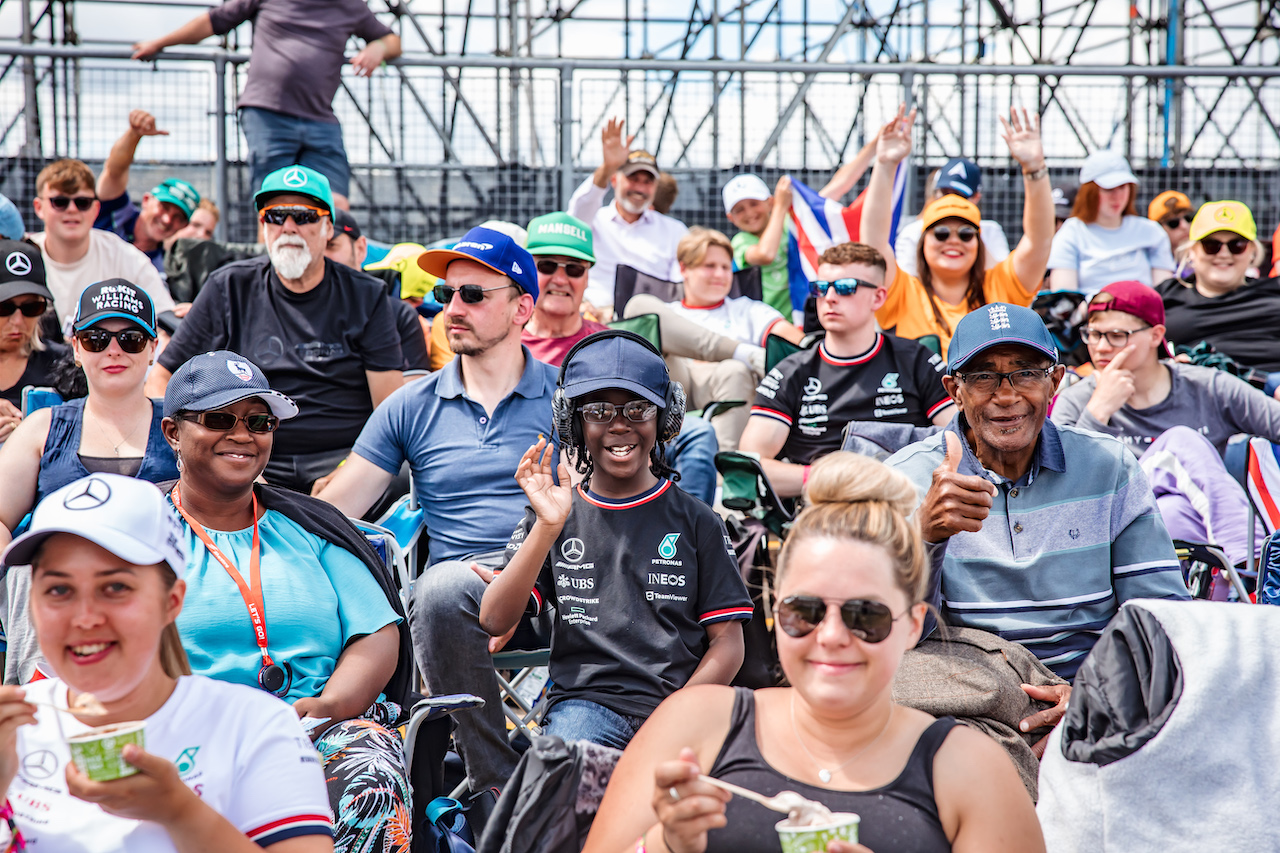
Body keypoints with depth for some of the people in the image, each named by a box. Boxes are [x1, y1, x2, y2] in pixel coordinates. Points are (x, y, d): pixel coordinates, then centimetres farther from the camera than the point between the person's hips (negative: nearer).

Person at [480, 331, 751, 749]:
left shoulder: (696, 521, 10)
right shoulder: (554, 514, 12)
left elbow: (727, 642, 6)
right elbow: (495, 621, -1)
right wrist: (548, 526, -13)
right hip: (583, 702, 0)